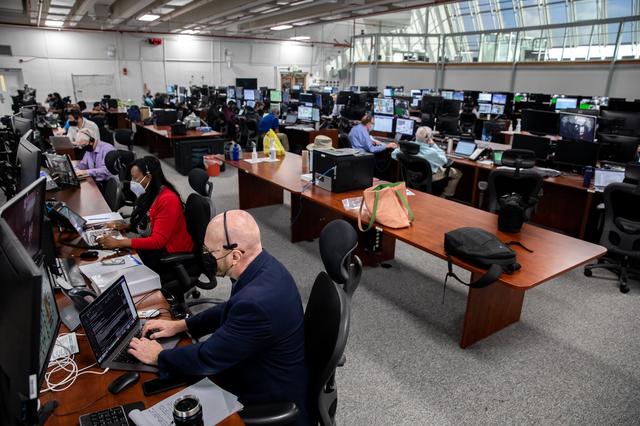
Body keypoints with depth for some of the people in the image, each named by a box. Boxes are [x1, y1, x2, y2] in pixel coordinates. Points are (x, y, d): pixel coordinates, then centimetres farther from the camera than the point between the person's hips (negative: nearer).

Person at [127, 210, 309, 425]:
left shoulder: (257, 302, -37)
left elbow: (207, 358, -24)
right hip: (267, 374, 8)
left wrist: (158, 356, -7)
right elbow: (231, 309, 10)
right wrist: (181, 325, 6)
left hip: (272, 402, -7)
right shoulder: (263, 266, -9)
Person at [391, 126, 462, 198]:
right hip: (428, 176, -6)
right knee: (457, 173, 15)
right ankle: (445, 197, 29)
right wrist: (433, 145, -17)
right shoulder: (431, 152, -34)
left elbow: (394, 154, -5)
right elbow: (443, 161, -13)